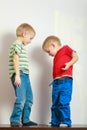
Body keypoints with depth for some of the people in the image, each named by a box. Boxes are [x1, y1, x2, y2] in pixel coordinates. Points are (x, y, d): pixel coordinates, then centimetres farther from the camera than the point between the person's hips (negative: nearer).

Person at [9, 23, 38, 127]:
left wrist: (24, 76, 21)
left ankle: (25, 120, 21)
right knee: (21, 99, -15)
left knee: (29, 99, 13)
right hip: (19, 75, -11)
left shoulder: (22, 46, 23)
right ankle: (15, 121, -7)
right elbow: (15, 60, -16)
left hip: (25, 75, 11)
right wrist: (17, 75, -22)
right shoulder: (17, 44, -6)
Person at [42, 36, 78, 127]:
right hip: (56, 82, 8)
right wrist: (54, 81, 10)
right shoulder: (56, 57, 27)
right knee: (55, 105, 9)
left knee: (63, 103, -14)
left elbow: (75, 56, -4)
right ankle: (55, 124, 16)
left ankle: (66, 123, -8)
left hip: (65, 81, -8)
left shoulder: (65, 48, 7)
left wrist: (69, 64, -20)